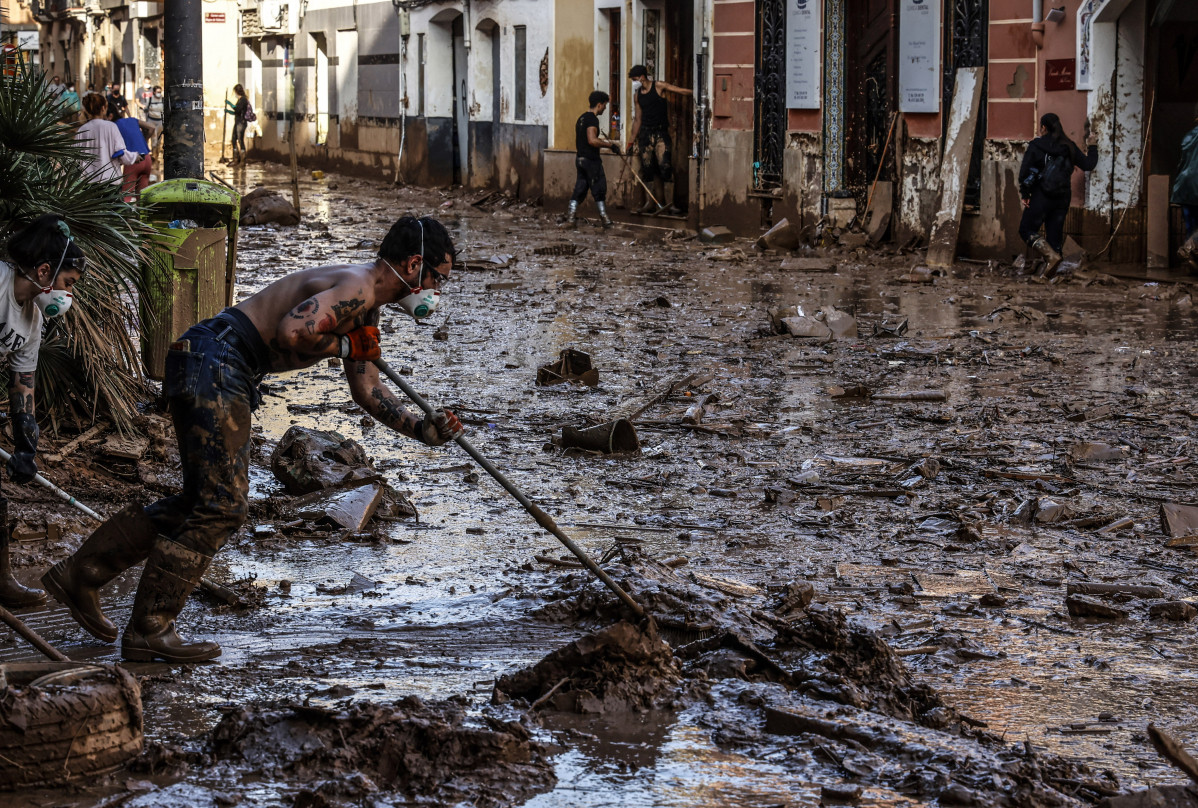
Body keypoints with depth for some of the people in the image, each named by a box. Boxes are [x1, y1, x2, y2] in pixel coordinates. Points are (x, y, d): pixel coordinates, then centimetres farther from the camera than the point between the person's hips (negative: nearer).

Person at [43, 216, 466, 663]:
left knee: (202, 502, 15)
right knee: (221, 507, -8)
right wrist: (341, 345, -12)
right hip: (214, 362, -11)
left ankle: (78, 575, 21)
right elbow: (290, 331, -29)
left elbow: (367, 391, 26)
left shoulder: (366, 308, 19)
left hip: (223, 375, 11)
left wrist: (421, 429, 14)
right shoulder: (355, 287, -15)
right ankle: (149, 632, -2)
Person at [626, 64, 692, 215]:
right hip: (645, 133, 5)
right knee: (648, 169, 2)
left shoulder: (658, 87, -2)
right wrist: (632, 141, 18)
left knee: (665, 166, -15)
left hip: (661, 133, -5)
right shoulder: (638, 94, 14)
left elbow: (681, 91, -7)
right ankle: (651, 203, 8)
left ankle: (669, 204, -16)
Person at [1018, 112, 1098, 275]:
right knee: (1055, 234, 11)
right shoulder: (1069, 147, 4)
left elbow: (1024, 172, -9)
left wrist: (1025, 194, 1)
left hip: (1041, 197, -5)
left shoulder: (1036, 146, -7)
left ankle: (1052, 255, -16)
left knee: (1027, 230, 4)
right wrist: (1092, 148, 25)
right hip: (1063, 198, 5)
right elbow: (1088, 165, 8)